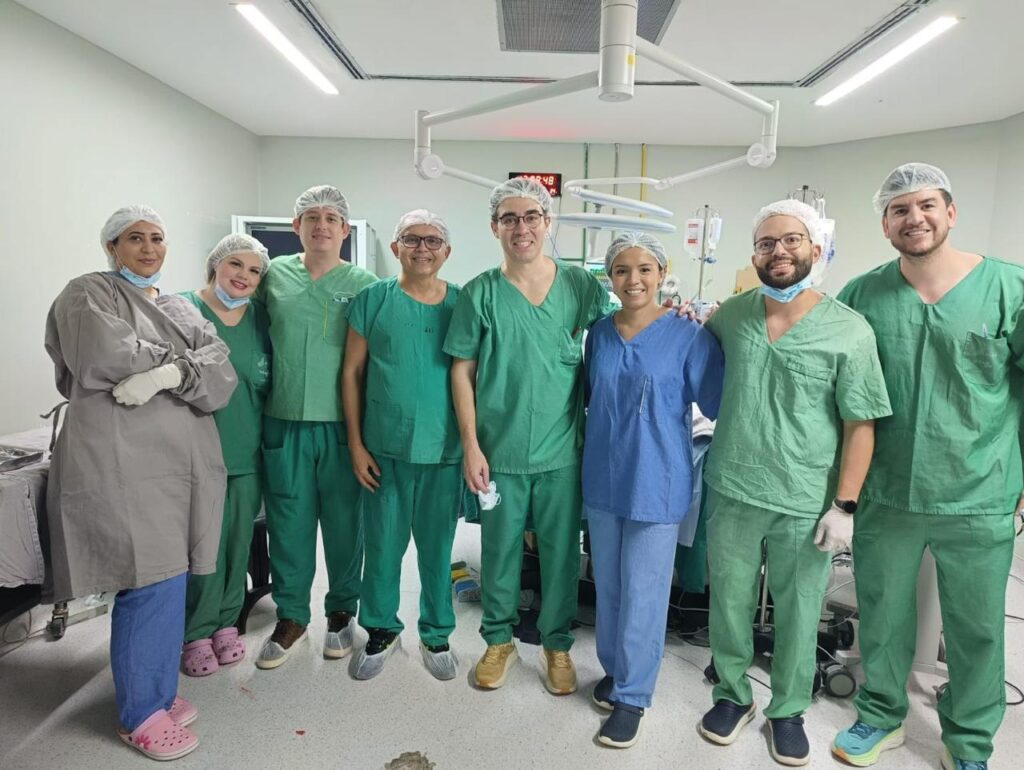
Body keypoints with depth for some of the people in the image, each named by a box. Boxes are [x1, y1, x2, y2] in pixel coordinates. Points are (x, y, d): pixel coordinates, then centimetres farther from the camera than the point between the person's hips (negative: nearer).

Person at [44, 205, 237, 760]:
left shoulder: (181, 309, 19)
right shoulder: (89, 294, 3)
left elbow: (222, 372, 3)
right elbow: (105, 359, -17)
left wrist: (168, 374, -16)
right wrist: (181, 359, -3)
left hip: (183, 460, 6)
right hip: (123, 461, -6)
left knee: (168, 580, 11)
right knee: (150, 583, -6)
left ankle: (158, 690, 27)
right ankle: (141, 713, 11)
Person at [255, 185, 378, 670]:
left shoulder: (364, 284, 0)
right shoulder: (275, 275, 6)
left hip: (342, 424, -2)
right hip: (284, 421, 2)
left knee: (344, 521, 9)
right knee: (288, 522, 9)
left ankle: (341, 612, 28)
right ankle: (291, 616, 26)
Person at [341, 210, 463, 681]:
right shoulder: (373, 300, -1)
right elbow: (352, 372, 2)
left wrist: (472, 444, 1)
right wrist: (356, 444, -1)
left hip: (444, 450, 0)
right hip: (384, 448, 0)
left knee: (437, 549, 13)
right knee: (382, 546, 12)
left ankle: (437, 635, 33)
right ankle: (381, 630, 34)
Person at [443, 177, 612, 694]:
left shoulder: (582, 285, -1)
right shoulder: (480, 293, -4)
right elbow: (462, 371, -2)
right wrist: (471, 446, -6)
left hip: (563, 451, 1)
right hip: (499, 451, 0)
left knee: (561, 552, 12)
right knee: (499, 550, 14)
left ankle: (557, 643, 34)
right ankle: (499, 640, 35)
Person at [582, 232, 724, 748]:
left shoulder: (688, 336, -10)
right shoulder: (599, 333, 3)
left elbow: (717, 405, -9)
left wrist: (719, 337, -15)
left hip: (656, 483, -4)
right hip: (602, 479, 5)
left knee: (642, 594, 6)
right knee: (607, 585, 18)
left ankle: (632, 695, 25)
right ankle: (614, 670, 39)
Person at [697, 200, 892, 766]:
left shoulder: (849, 331, -9)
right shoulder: (731, 314, 1)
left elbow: (860, 425, -7)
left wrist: (844, 505, -10)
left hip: (806, 504, -2)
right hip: (731, 493, 3)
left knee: (797, 615, 13)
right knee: (728, 604, 15)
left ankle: (788, 710, 36)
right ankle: (732, 696, 37)